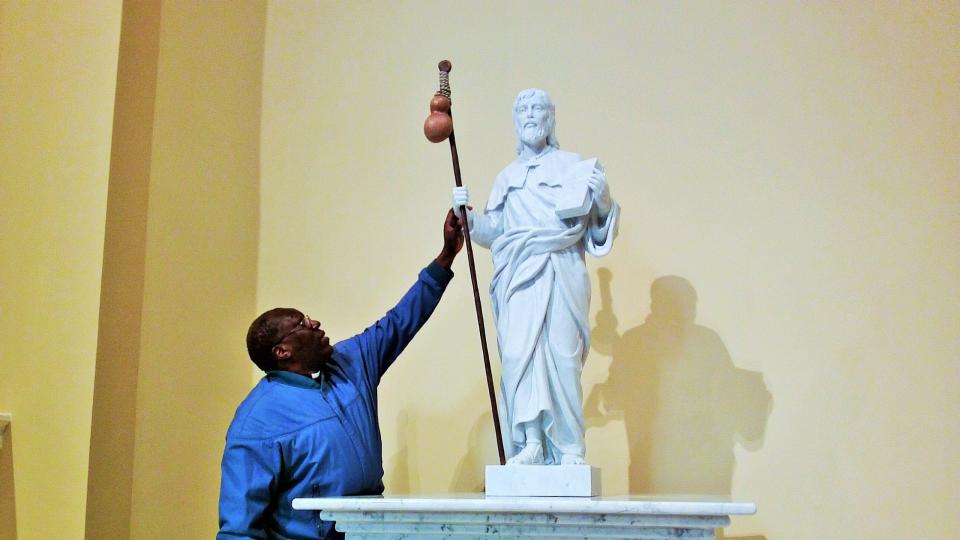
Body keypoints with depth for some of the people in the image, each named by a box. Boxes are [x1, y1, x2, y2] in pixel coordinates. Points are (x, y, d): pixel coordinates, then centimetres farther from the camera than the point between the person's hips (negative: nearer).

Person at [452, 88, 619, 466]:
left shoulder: (572, 165, 11)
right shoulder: (506, 177, 21)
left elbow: (599, 222, 5)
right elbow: (492, 233, 17)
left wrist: (603, 198, -15)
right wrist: (467, 215, 0)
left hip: (562, 275, -3)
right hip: (518, 278, 3)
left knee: (561, 356, -8)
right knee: (517, 354, -11)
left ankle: (569, 450, -4)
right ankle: (529, 442, -10)